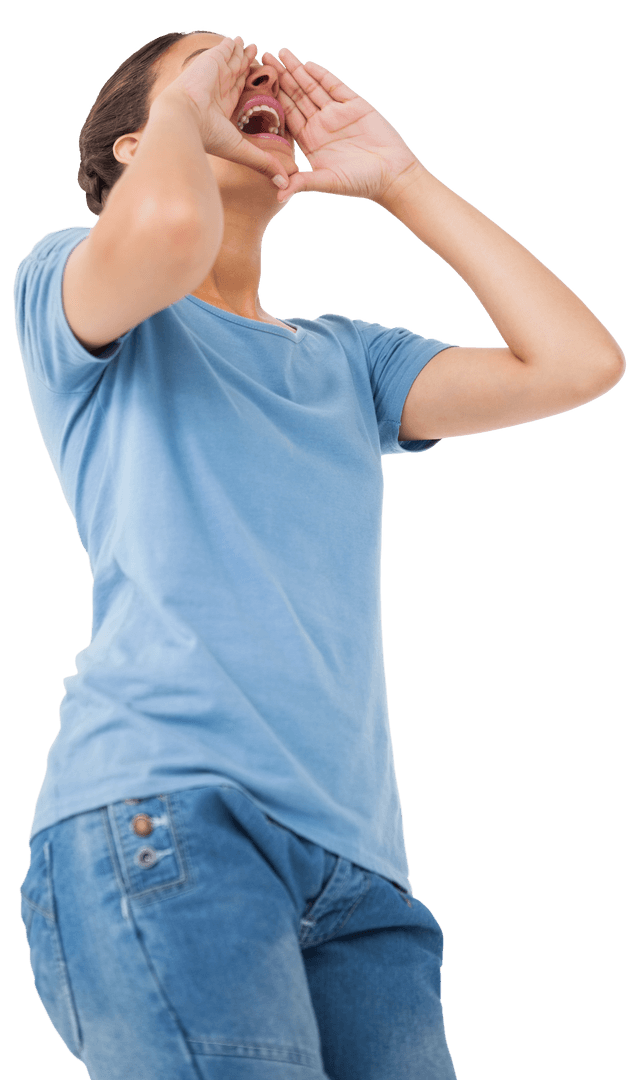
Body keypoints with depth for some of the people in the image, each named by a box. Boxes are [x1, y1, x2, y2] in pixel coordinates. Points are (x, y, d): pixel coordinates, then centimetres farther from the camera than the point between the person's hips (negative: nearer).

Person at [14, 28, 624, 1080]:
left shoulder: (347, 357, 26)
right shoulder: (68, 277, 12)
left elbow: (579, 362, 12)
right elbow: (170, 232, -14)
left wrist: (400, 179, 19)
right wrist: (184, 103, 9)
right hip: (161, 803, -5)